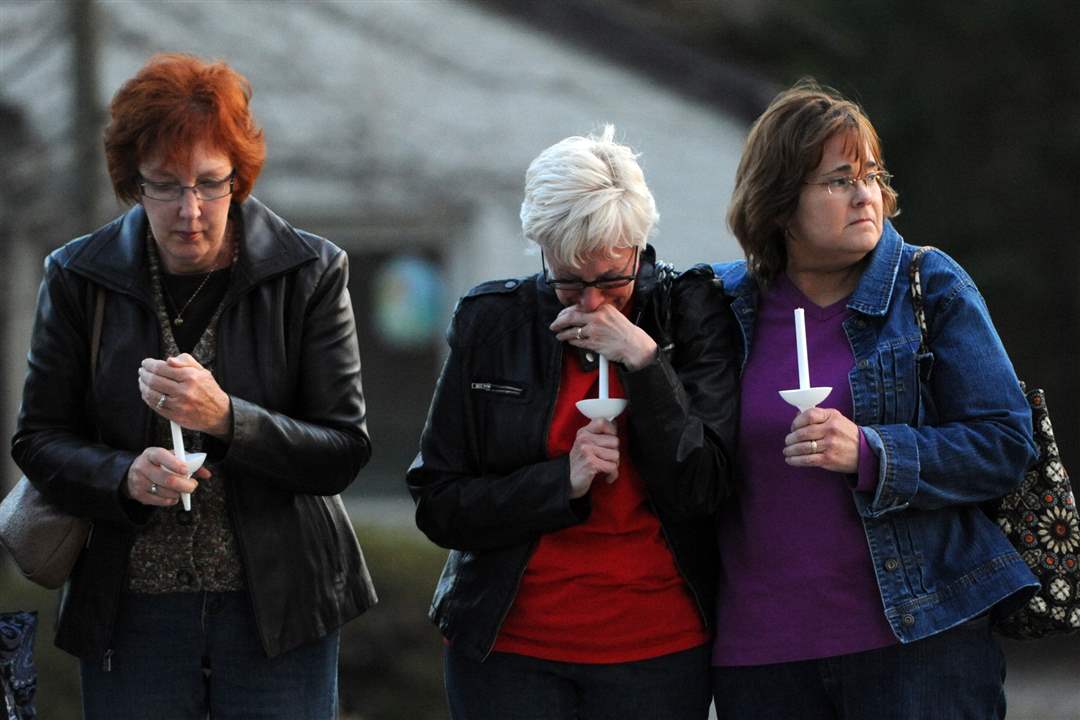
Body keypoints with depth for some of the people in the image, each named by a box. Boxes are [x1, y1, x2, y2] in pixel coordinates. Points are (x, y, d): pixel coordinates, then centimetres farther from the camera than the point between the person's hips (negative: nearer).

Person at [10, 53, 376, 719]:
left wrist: (226, 419, -22)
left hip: (277, 610, -1)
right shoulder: (79, 278, 1)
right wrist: (125, 477, -18)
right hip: (129, 614, 1)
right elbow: (39, 440, 3)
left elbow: (345, 452, -5)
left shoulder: (310, 274, -2)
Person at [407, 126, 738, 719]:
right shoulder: (489, 323, 0)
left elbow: (702, 489, -8)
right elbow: (437, 504, -1)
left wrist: (643, 360, -16)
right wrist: (563, 481, -14)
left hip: (657, 650, 0)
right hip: (509, 648, 0)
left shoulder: (689, 314, 0)